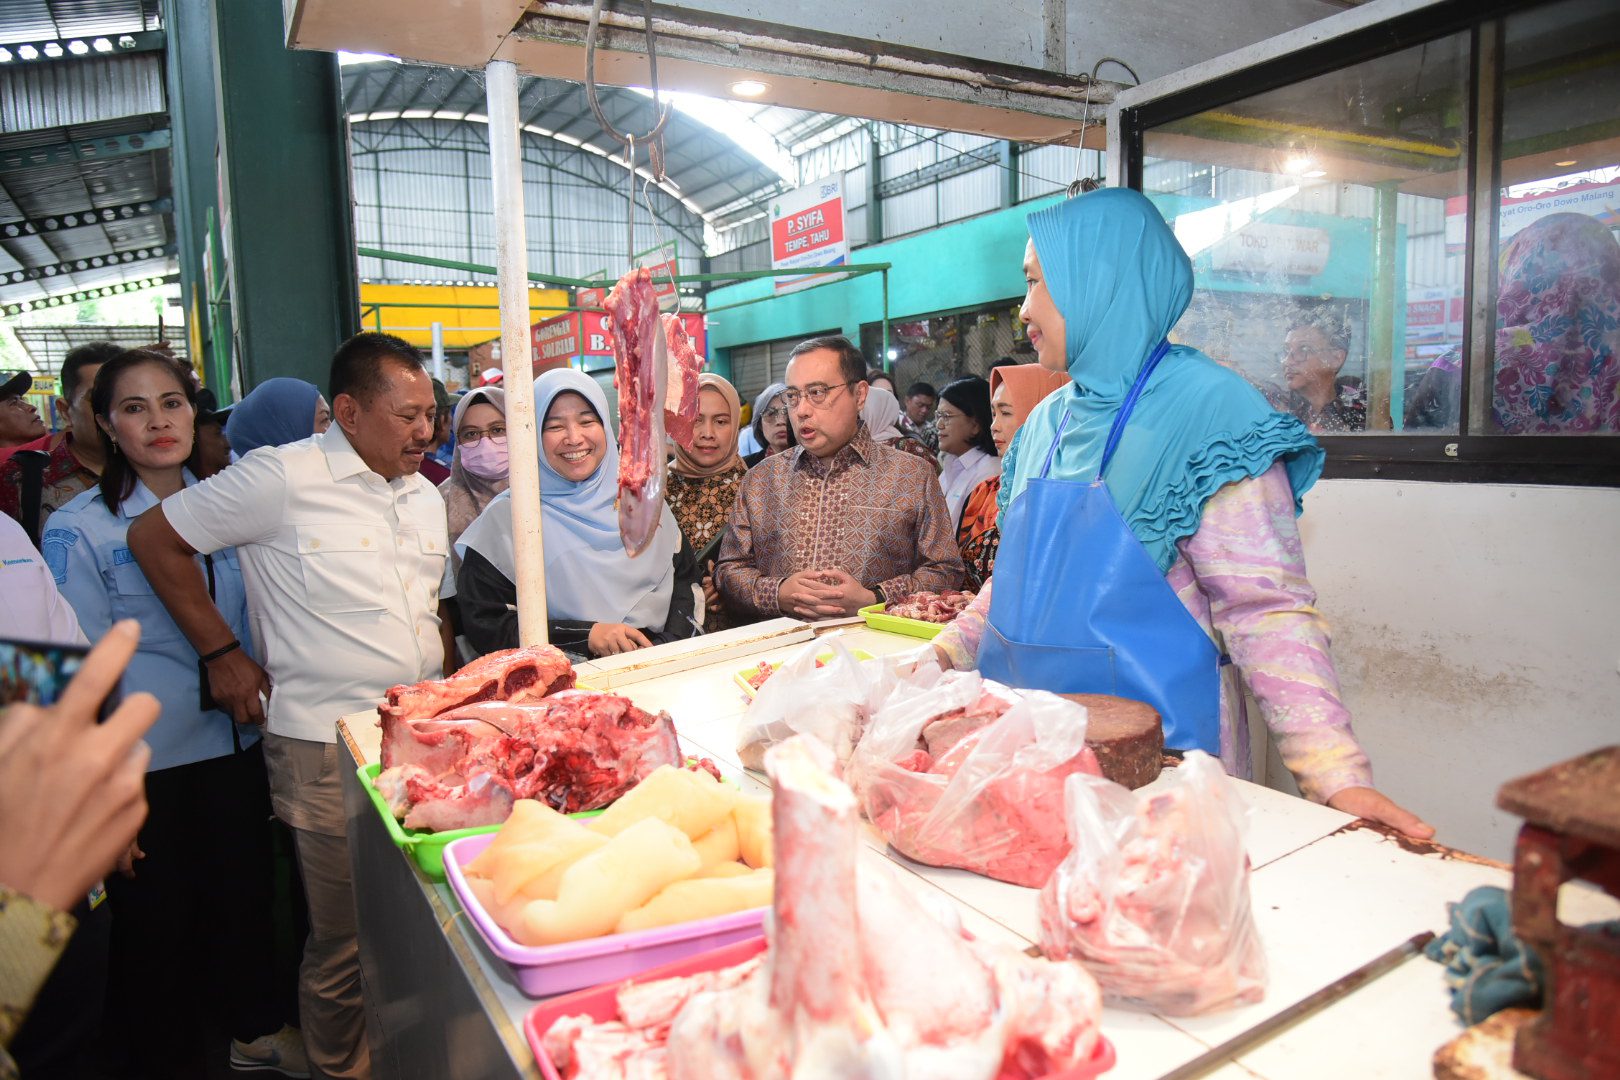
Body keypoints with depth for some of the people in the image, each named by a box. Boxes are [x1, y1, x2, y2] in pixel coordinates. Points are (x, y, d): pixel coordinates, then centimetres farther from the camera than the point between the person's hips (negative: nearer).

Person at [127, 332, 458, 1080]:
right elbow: (154, 538, -3)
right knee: (345, 941, 5)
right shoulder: (282, 479, -9)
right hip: (327, 750, -6)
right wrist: (223, 654, -4)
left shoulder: (426, 496, 12)